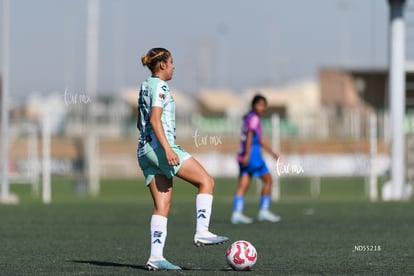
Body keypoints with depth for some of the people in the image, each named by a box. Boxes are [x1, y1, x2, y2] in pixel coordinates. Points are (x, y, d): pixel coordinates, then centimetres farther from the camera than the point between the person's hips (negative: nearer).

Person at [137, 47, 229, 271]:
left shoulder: (145, 86, 21)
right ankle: (202, 232, -13)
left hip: (144, 150, 10)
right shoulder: (159, 86, -7)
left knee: (162, 206, 4)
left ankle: (156, 257, -5)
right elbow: (155, 120, -18)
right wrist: (168, 149, -25)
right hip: (159, 145, -10)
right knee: (206, 181, -5)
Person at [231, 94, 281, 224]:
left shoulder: (249, 117, 22)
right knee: (268, 180, 2)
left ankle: (237, 213, -9)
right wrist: (247, 154, -28)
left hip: (244, 156, 9)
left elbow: (260, 140, 29)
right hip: (252, 154, -8)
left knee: (243, 185, 0)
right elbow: (250, 136, -19)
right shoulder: (254, 118, -7)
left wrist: (272, 153, 32)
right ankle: (264, 211, 1)